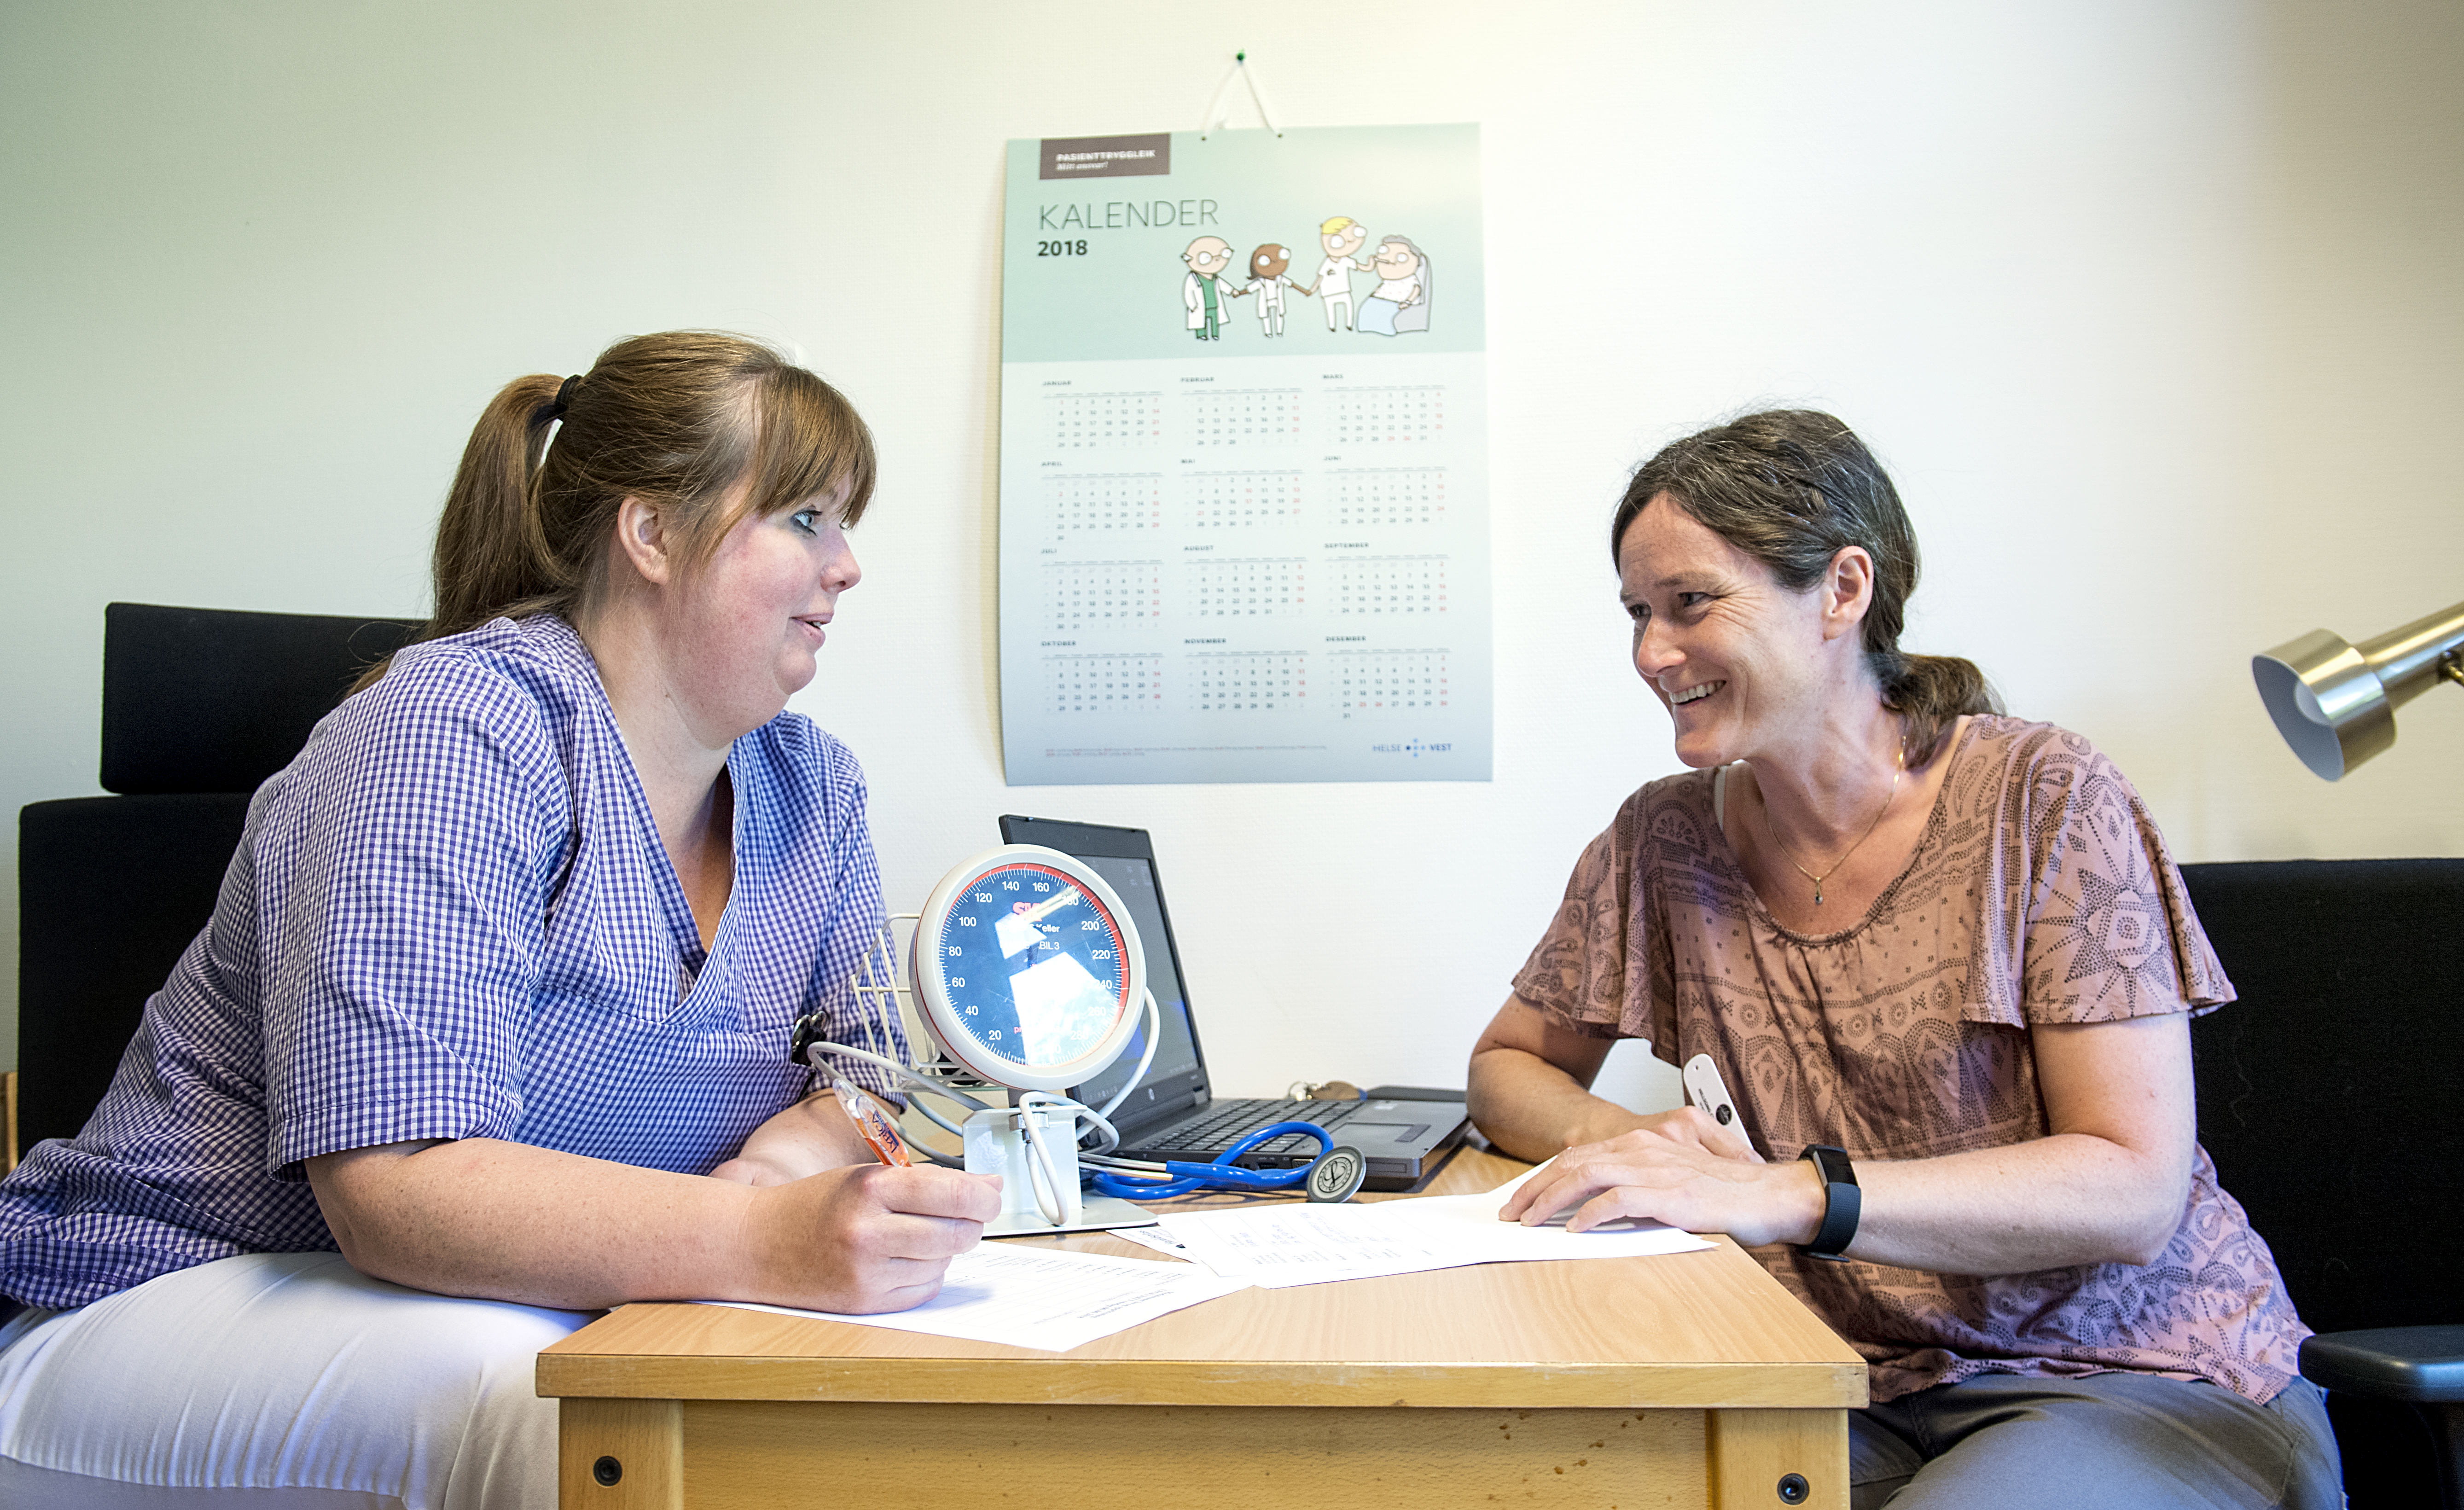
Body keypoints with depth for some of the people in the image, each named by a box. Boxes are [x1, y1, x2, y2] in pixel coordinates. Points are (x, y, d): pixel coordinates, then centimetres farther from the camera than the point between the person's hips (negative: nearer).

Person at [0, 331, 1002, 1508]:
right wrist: (773, 1238, -41)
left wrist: (799, 1145, -18)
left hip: (565, 1304, 6)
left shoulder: (810, 784, 5)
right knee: (553, 1408, -36)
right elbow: (394, 1187, -29)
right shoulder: (457, 737, -20)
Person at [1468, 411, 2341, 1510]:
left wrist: (1790, 1195, -29)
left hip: (2136, 1382, -3)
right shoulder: (1664, 841, 1)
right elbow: (1507, 1068, 11)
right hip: (1859, 1395, 4)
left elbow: (2134, 1189, -16)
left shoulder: (2045, 803, -10)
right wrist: (1637, 1145, -13)